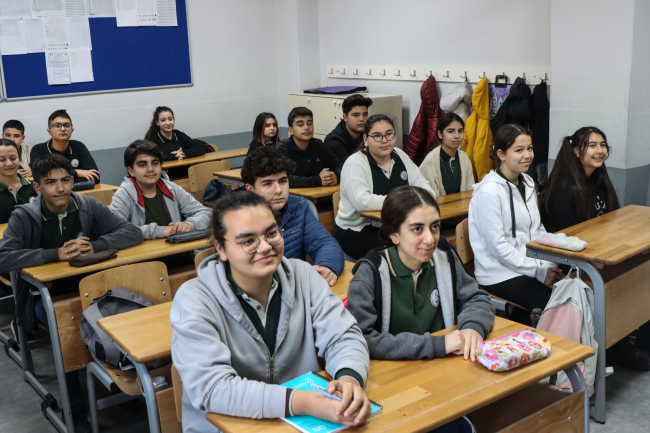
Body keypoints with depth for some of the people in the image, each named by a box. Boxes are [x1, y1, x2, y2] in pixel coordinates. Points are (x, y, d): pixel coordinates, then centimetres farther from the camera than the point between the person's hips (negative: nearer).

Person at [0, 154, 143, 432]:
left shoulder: (89, 207, -4)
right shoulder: (24, 217, -9)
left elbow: (133, 232, -9)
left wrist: (94, 246, -25)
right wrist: (57, 254, -30)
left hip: (88, 286, 2)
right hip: (45, 293, -2)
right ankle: (75, 408, -13)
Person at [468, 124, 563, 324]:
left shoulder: (528, 183, 11)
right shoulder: (489, 192, -15)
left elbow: (538, 230, 16)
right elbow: (499, 247, -17)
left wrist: (550, 264, 0)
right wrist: (539, 271, -14)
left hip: (529, 266, 8)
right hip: (500, 275, -8)